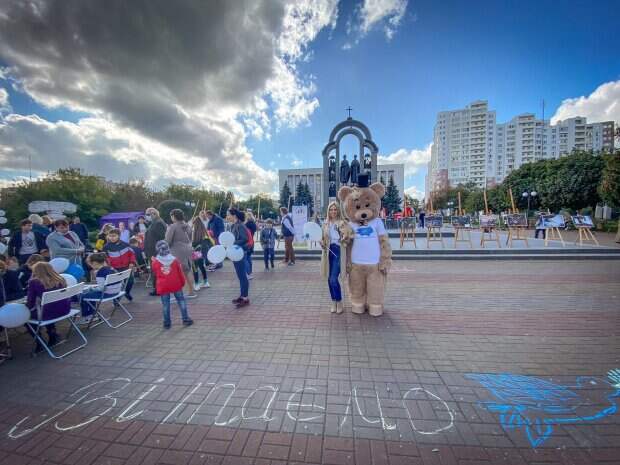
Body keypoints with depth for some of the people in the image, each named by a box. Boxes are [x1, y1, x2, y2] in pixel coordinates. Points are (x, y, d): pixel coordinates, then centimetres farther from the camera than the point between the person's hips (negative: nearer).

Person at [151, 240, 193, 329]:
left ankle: (167, 323, 14)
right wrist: (183, 282, 14)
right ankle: (186, 319, 11)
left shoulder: (155, 262, -4)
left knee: (165, 304, 8)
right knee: (181, 301, 9)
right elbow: (180, 273, 1)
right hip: (176, 284, 0)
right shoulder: (174, 260, -3)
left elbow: (155, 273, 12)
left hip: (163, 286, 0)